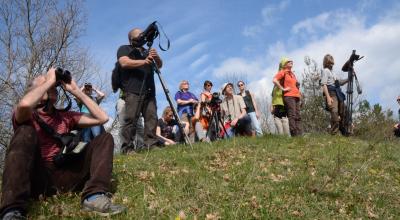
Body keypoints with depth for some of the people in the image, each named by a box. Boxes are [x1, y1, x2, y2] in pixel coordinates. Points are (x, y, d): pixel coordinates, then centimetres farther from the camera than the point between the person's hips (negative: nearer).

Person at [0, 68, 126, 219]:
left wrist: (76, 91, 9)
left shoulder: (65, 116, 19)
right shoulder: (25, 116, 4)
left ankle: (94, 196, -32)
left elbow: (102, 118, 10)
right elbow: (24, 104, -24)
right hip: (35, 178, -4)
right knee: (26, 130, -26)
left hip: (63, 177, 5)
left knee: (105, 138, -3)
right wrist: (49, 81, -8)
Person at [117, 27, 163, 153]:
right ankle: (127, 148, -12)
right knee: (131, 118, -12)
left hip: (149, 91, 6)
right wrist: (144, 61, -17)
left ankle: (152, 145, -6)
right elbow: (124, 63, -7)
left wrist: (156, 57, -4)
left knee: (152, 117, -5)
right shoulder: (124, 49, 13)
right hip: (133, 91, -5)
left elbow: (159, 65, 19)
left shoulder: (147, 51, 28)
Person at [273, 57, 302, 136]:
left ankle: (299, 134, 2)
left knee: (298, 116, 3)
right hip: (289, 96, -8)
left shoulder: (292, 73, 24)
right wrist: (282, 89, -15)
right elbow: (274, 80, -17)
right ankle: (294, 134, -17)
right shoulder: (283, 72, 0)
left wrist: (299, 94, 23)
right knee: (292, 115, -14)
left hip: (296, 96, 8)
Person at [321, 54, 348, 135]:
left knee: (343, 113, 7)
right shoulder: (325, 71, 0)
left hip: (338, 93, 8)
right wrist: (328, 97, -20)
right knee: (335, 114, -17)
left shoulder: (333, 71, 24)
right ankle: (334, 134, -15)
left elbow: (339, 82, 30)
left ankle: (344, 133, 16)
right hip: (331, 93, -8)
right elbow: (324, 85, -10)